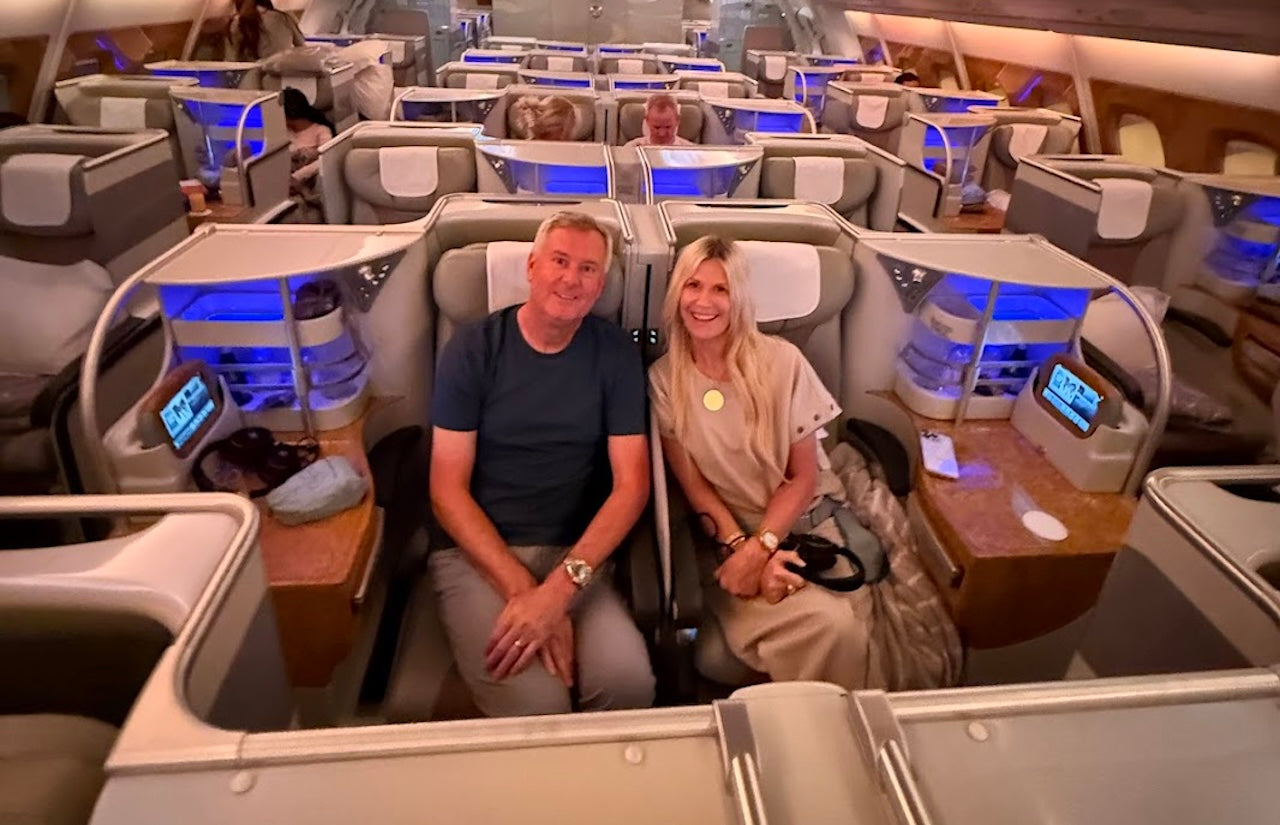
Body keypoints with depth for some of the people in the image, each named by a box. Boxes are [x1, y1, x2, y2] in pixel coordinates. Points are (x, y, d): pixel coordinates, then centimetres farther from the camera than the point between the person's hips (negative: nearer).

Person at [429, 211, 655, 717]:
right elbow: (448, 491, -4)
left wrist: (561, 587, -17)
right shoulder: (473, 349, 0)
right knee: (535, 703, -27)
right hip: (476, 551, -1)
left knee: (628, 680, -25)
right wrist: (523, 591, -17)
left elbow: (631, 484, -3)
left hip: (574, 555, 2)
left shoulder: (615, 353, 3)